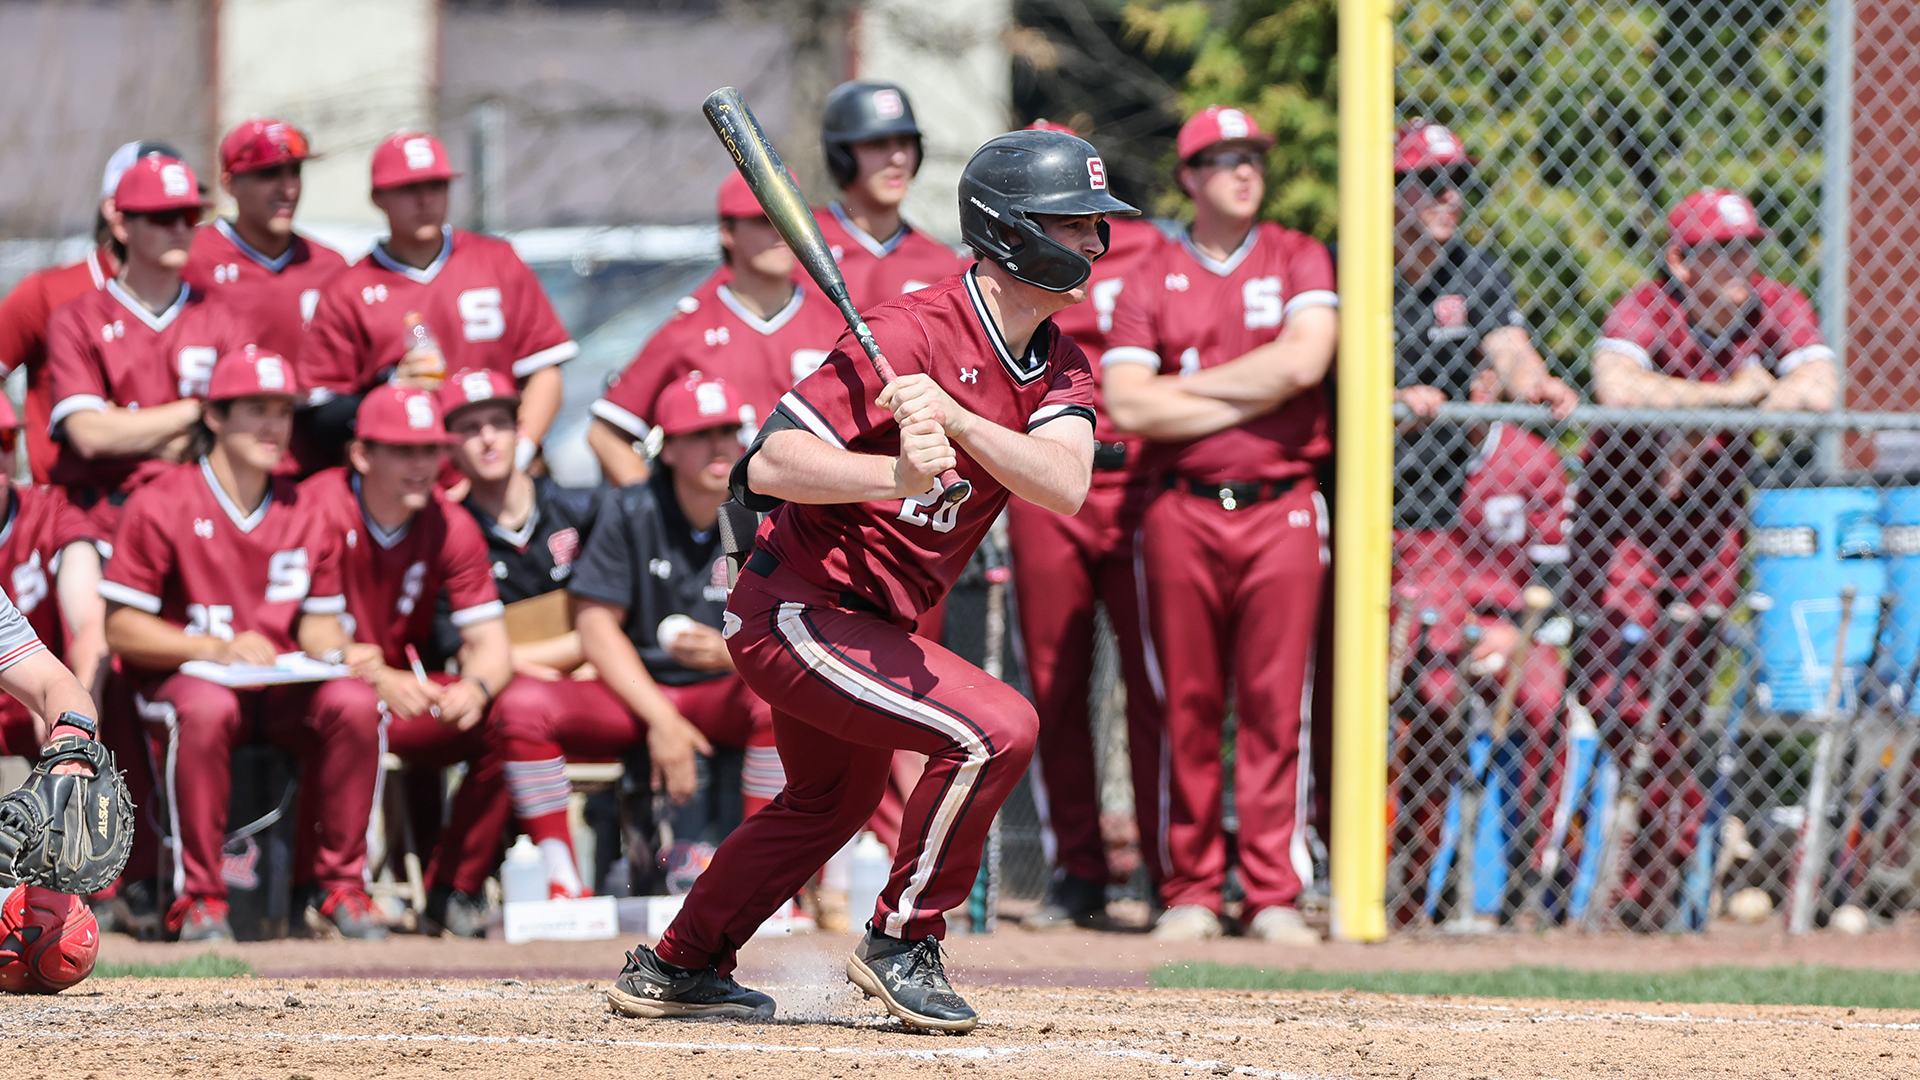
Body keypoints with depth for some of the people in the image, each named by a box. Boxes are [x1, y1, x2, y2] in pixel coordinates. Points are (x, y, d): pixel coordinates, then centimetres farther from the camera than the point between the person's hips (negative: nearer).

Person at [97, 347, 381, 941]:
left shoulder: (303, 513, 9)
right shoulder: (161, 504, -5)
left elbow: (317, 623, 14)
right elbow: (121, 629, -8)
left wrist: (340, 652, -12)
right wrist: (217, 648, -21)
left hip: (282, 690, 4)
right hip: (178, 677, -4)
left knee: (352, 705, -27)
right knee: (206, 709, -39)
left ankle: (337, 884, -12)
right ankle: (198, 897, -28)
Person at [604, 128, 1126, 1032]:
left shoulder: (1059, 364, 1)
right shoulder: (912, 333, -22)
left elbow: (1064, 484, -19)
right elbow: (771, 464, -28)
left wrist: (953, 418, -35)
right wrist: (898, 471, -44)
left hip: (871, 625, 9)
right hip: (795, 611, -9)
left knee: (830, 802, 29)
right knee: (996, 728, -23)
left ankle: (676, 969, 48)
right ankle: (902, 946, -7)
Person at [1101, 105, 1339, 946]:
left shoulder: (1298, 261, 8)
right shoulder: (1151, 280, 9)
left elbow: (1303, 361, -10)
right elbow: (1127, 405, -4)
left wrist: (1187, 384, -4)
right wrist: (1249, 395, -7)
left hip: (1282, 508, -1)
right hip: (1183, 513, 1)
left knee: (1276, 706, -4)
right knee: (1187, 706, 1)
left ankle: (1276, 897, -1)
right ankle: (1189, 893, 6)